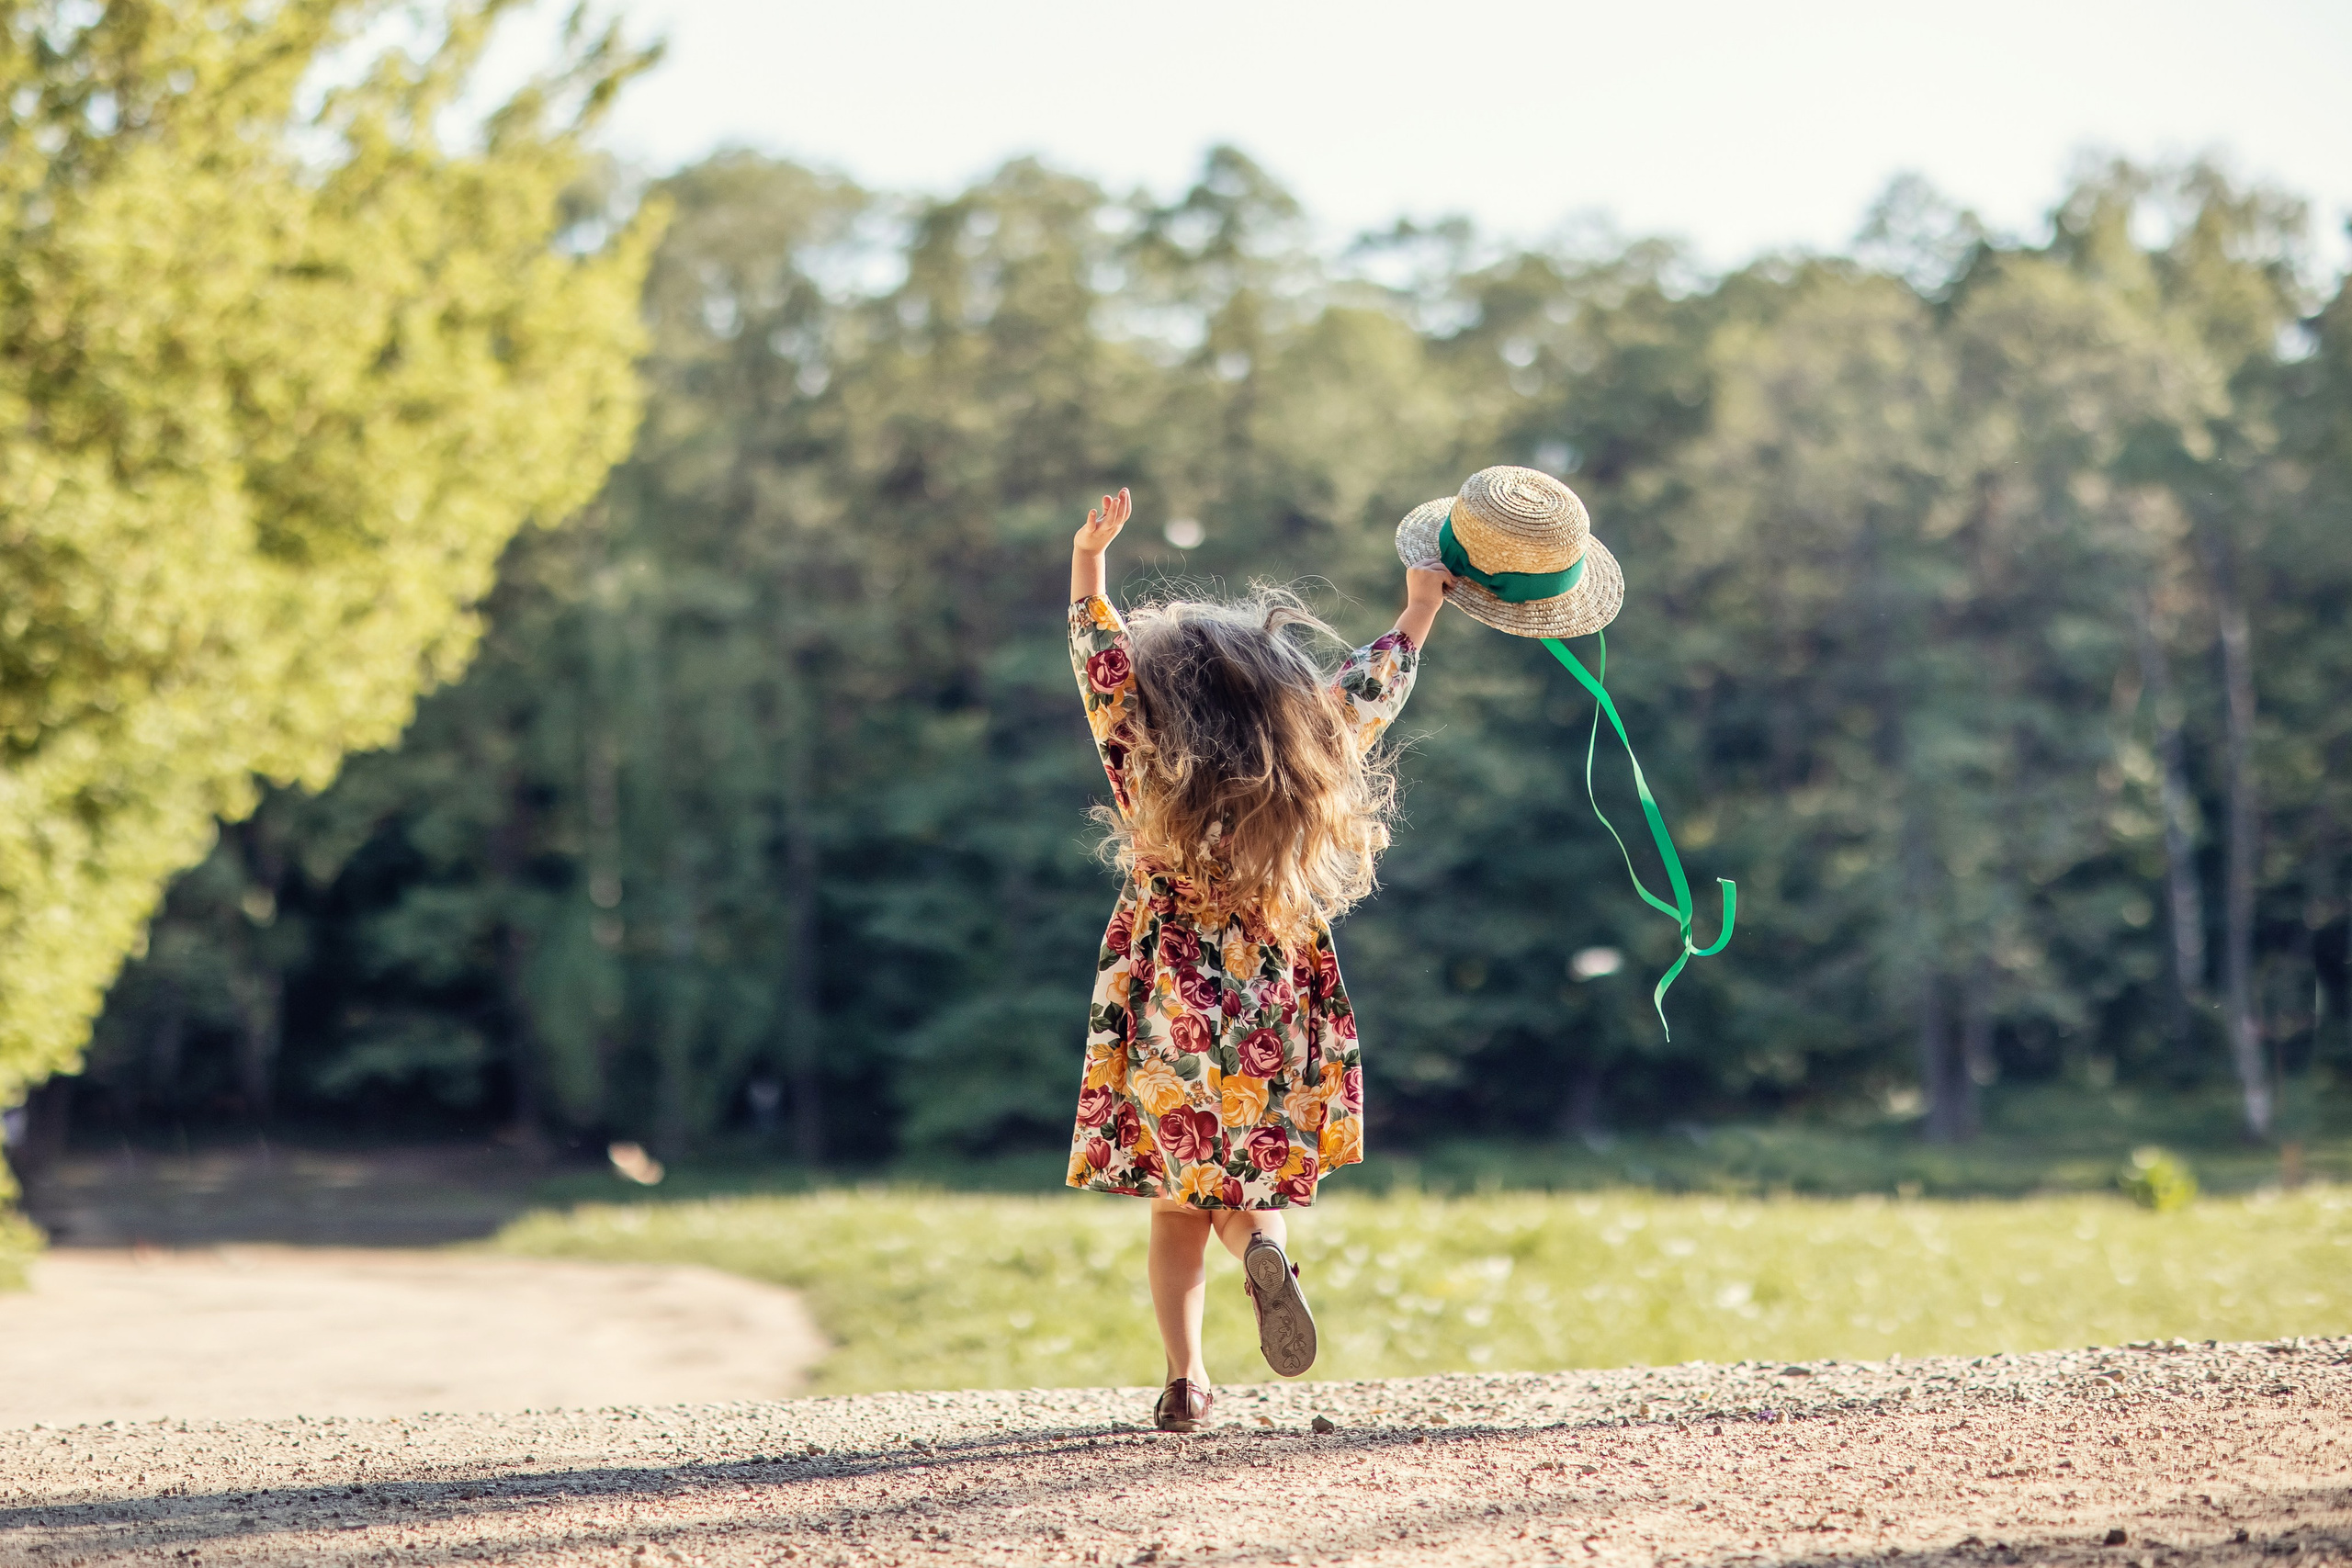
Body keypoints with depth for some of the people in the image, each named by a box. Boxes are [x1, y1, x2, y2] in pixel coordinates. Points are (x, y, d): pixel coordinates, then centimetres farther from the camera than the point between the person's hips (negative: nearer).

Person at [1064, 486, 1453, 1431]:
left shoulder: (1150, 782, -12)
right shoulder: (1305, 777, -7)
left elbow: (1101, 660, -4)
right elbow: (1375, 687, 8)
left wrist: (1088, 557, 0)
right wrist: (1420, 610, 22)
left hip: (1168, 1017, -1)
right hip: (1274, 1025, 1)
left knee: (1177, 1207, 12)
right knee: (1251, 1193, 16)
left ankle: (1186, 1379, 2)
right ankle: (1263, 1247, -20)